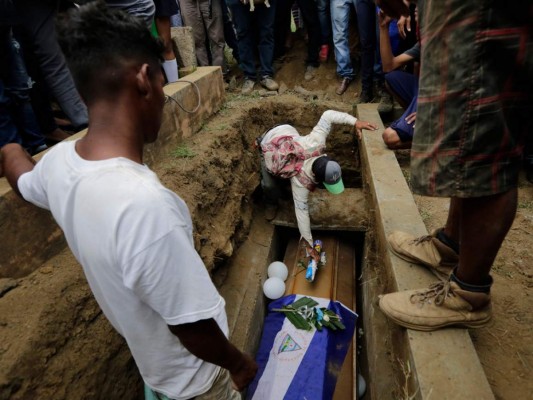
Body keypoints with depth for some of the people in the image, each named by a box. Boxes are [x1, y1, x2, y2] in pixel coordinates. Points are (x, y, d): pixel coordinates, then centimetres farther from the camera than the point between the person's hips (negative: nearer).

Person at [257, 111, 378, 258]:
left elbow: (327, 115, -24)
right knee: (269, 184, -14)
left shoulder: (316, 143, -34)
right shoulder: (301, 180, -38)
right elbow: (301, 211, -31)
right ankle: (271, 204, 15)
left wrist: (355, 122, -29)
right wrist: (309, 244, -24)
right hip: (269, 146, -5)